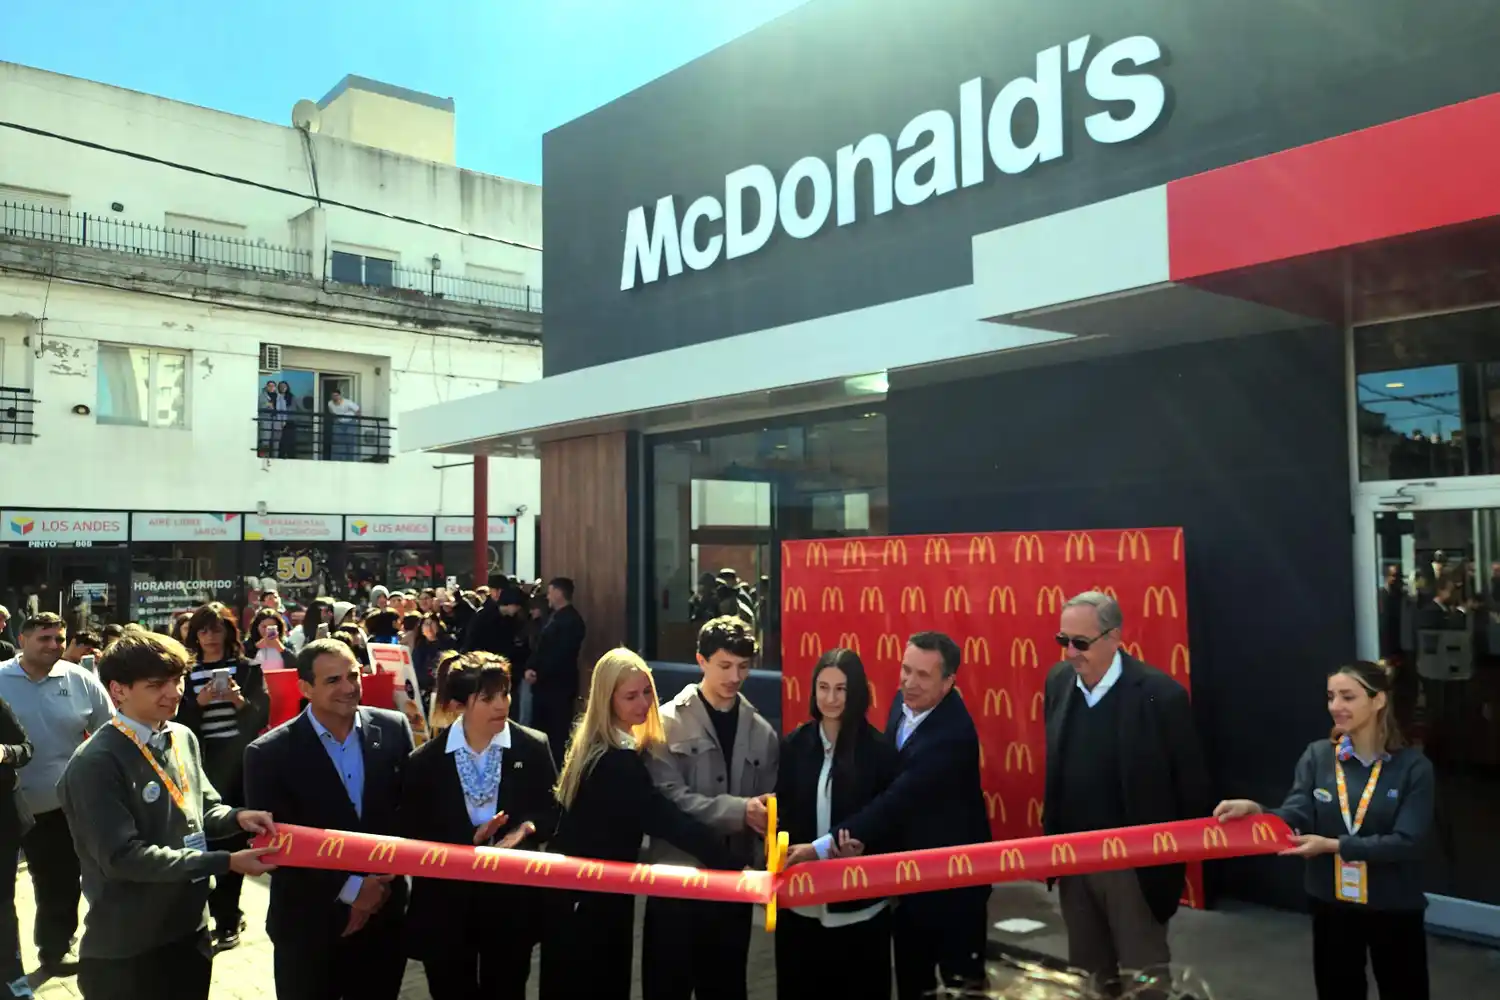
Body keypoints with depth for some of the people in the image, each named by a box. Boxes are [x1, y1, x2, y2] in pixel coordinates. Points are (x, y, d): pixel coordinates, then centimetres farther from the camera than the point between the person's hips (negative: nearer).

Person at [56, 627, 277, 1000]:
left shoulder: (183, 738, 2)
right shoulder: (96, 763, -20)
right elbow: (123, 856, -23)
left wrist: (236, 817, -10)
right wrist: (225, 862, -24)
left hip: (190, 931, 6)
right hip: (127, 950, -6)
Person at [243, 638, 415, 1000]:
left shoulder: (394, 729, -4)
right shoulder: (270, 754, -12)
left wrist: (382, 880, -8)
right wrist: (349, 887, -13)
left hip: (385, 916, 3)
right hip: (308, 926, -2)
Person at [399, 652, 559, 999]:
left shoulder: (534, 748, -7)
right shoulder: (425, 761, -8)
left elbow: (552, 810, 0)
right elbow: (412, 833, -7)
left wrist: (526, 829, -21)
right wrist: (469, 839, -20)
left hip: (512, 899, 0)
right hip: (446, 902, 0)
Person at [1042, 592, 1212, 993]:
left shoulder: (1160, 694, -17)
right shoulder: (1058, 681, 0)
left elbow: (1192, 786, -10)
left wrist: (1183, 858, -6)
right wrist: (1051, 835, 11)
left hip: (1135, 863, -5)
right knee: (1085, 974, 19)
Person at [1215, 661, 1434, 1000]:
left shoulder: (1414, 767, -10)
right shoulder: (1317, 755, -4)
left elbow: (1407, 842, -18)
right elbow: (1294, 818, -13)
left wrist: (1333, 845, -26)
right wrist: (1254, 810, -33)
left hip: (1394, 908, -2)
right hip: (1331, 904, 2)